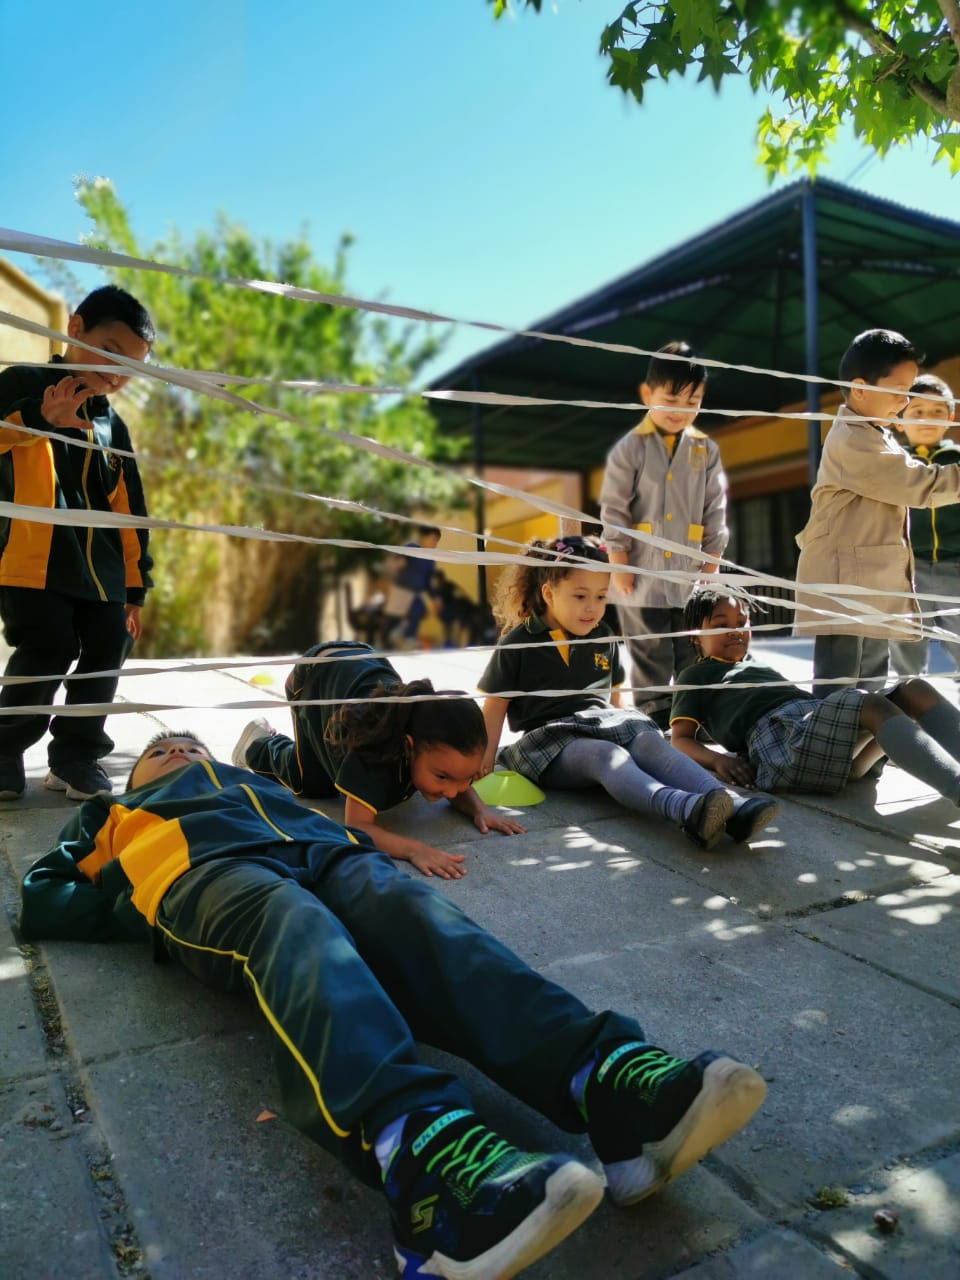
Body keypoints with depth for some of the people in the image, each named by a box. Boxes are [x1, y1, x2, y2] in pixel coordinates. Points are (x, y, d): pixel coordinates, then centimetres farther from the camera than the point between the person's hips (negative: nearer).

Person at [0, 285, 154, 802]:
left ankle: (76, 753, 18)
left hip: (100, 570, 6)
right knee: (49, 649, -15)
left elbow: (127, 511, 19)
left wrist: (134, 583, 15)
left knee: (106, 653, 2)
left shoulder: (113, 426, 19)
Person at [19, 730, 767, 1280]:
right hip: (207, 868, -3)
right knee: (297, 928, -38)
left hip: (317, 850, 3)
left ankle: (615, 1083, -53)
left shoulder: (251, 782, 44)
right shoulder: (116, 814, 38)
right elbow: (43, 902, 25)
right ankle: (432, 1159, -65)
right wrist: (144, 909, 11)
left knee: (415, 912, -30)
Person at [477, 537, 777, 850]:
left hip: (601, 723, 5)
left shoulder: (603, 640, 15)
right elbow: (494, 708, 3)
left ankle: (732, 807, -50)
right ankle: (685, 809, -65)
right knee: (605, 754, -36)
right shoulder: (517, 644, -1)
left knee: (650, 742, -28)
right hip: (548, 737, -5)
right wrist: (484, 765, -3)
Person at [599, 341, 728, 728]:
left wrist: (712, 565, 4)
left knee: (695, 657, 10)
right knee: (650, 658, 7)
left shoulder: (706, 451, 6)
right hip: (641, 574, -3)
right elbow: (613, 508, -5)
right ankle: (654, 720, 17)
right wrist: (618, 563, -9)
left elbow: (715, 511, 8)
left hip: (690, 576, 3)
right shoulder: (630, 448, -4)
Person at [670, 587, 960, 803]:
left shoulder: (760, 667, 40)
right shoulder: (697, 676, 21)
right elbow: (681, 740, 9)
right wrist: (718, 760, -12)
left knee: (916, 690, -12)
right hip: (776, 732, -7)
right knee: (873, 706, -31)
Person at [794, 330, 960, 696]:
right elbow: (923, 485, -16)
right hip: (845, 587, -10)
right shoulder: (852, 441, -15)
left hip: (875, 589, 10)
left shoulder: (877, 437, 19)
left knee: (871, 689, 13)